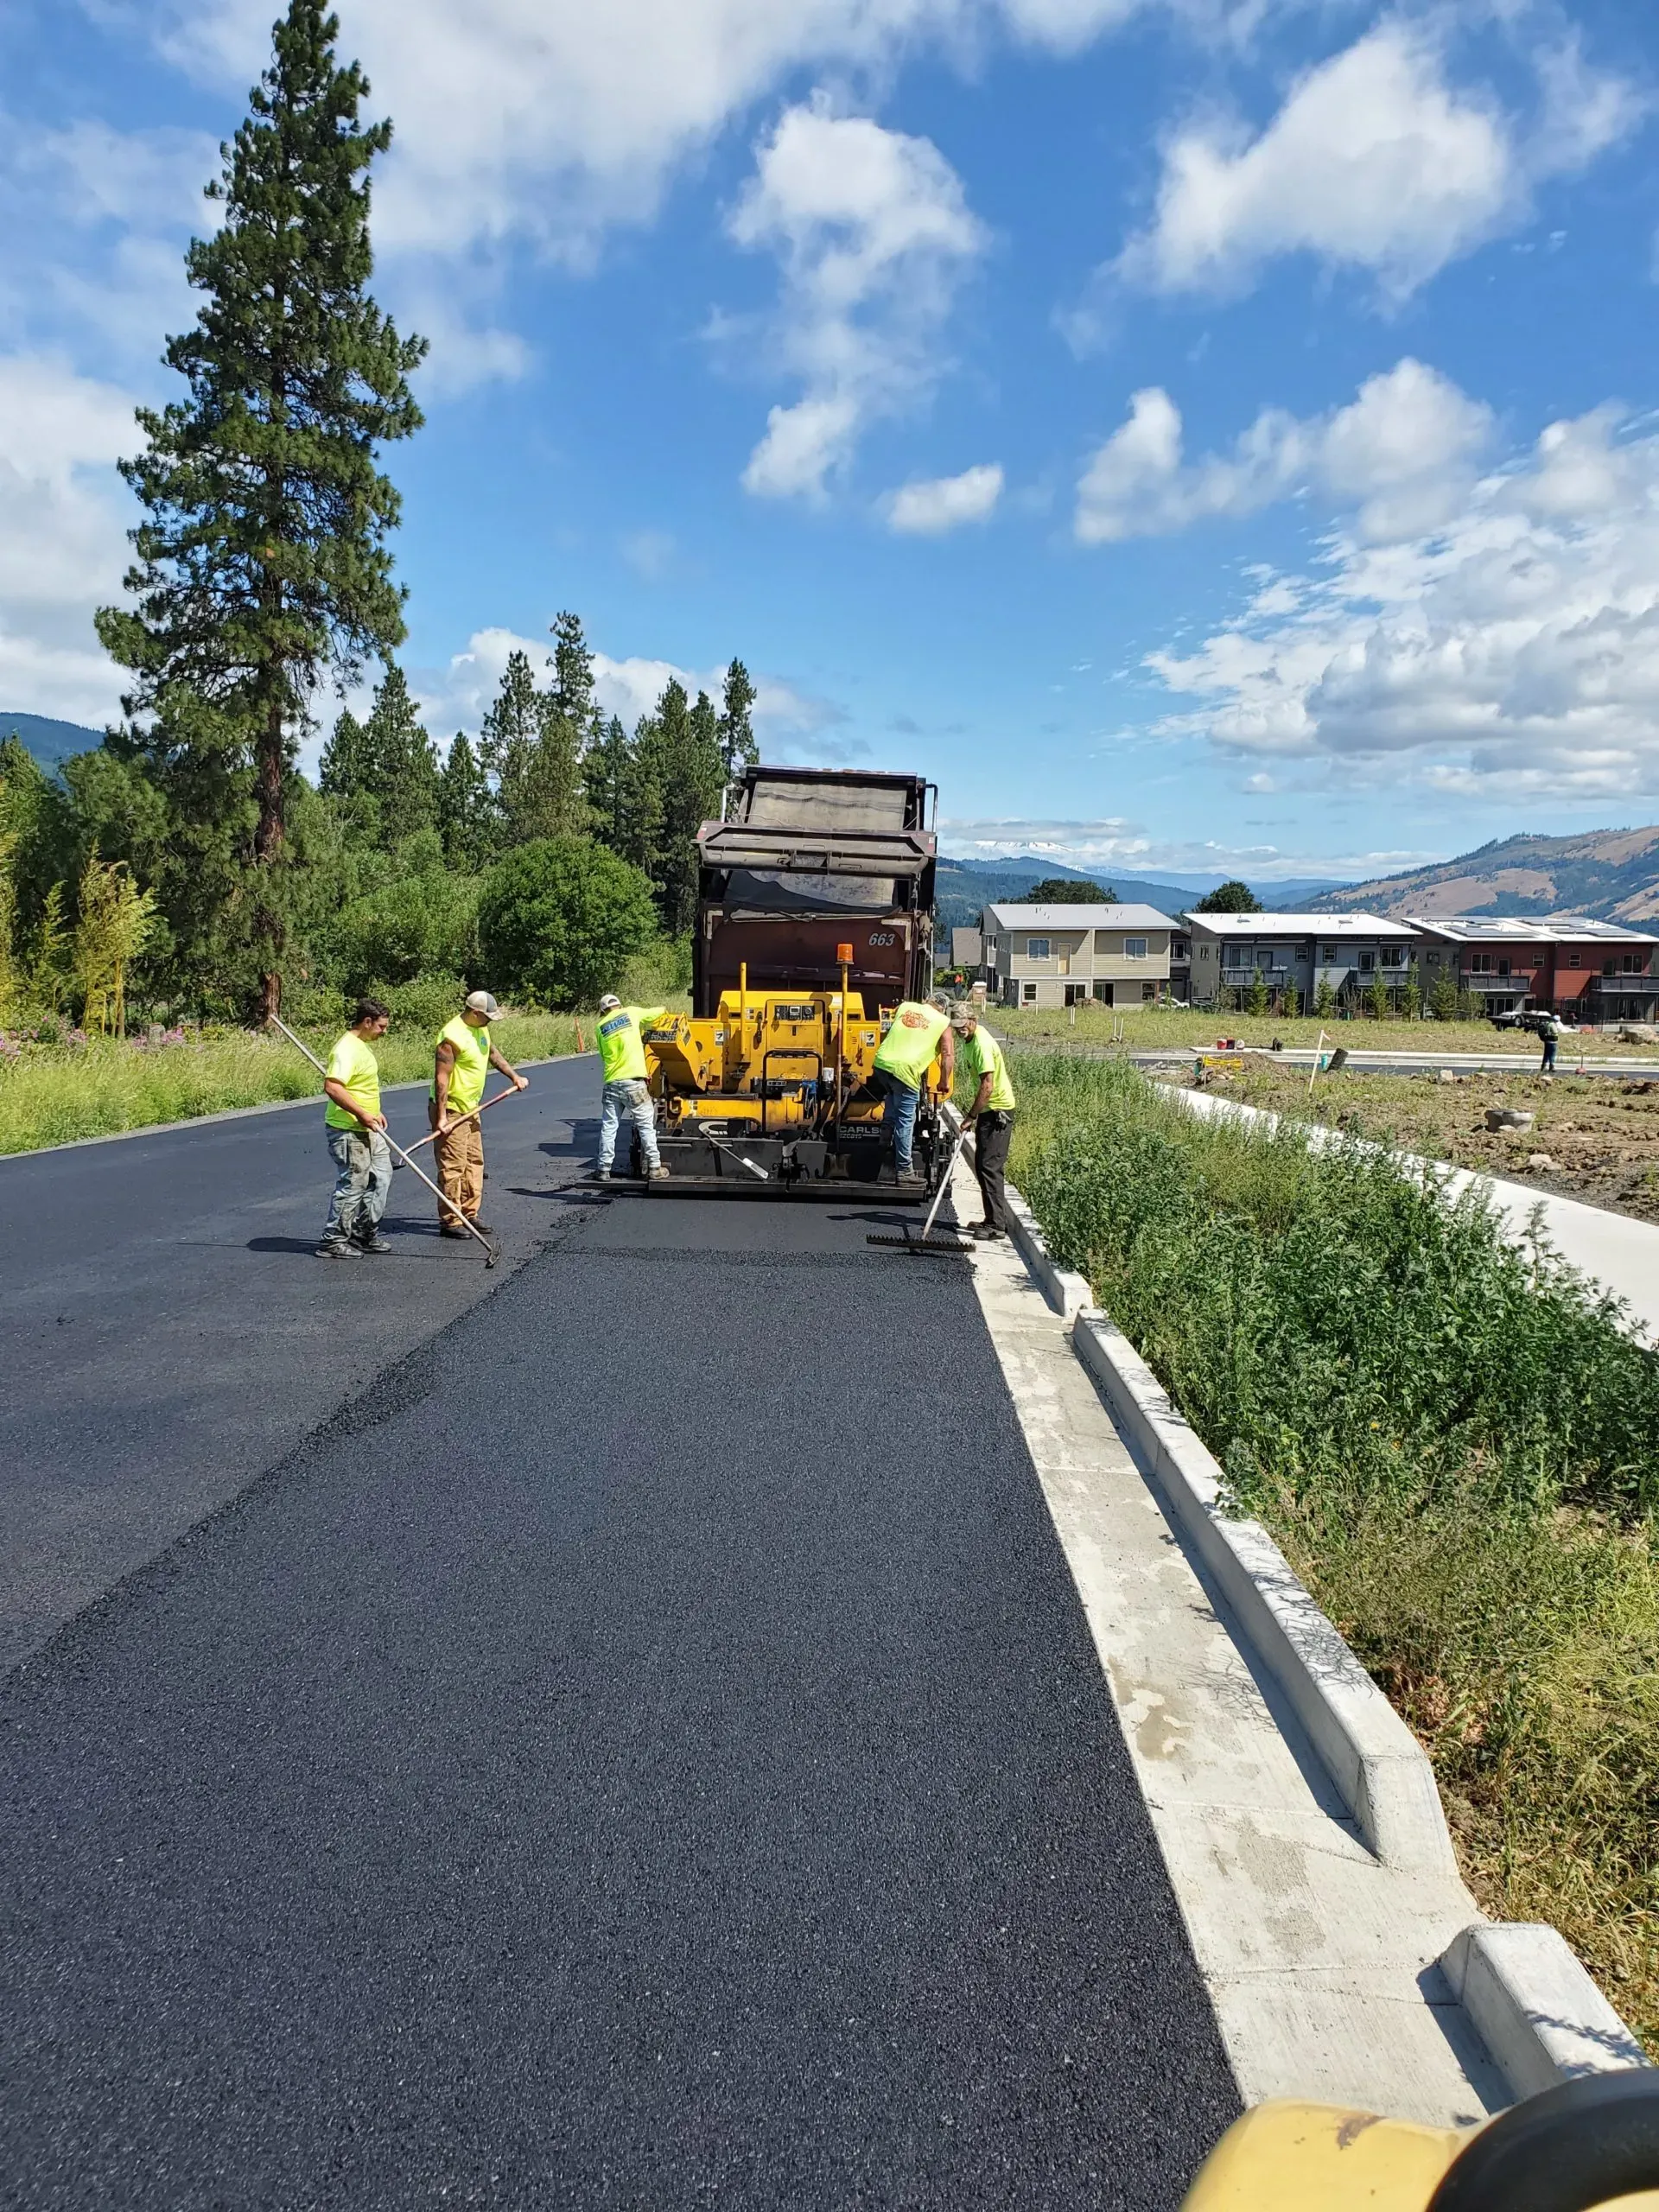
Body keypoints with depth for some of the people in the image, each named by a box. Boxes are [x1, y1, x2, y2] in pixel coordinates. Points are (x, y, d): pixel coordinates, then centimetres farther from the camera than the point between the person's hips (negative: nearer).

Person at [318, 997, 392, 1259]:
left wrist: (374, 1112, 20)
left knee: (380, 1176, 15)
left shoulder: (362, 1046, 14)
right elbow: (332, 1086, -31)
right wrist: (362, 1114, -28)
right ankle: (333, 1241, 8)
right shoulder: (347, 1049, -20)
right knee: (352, 1185, -3)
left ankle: (366, 1233, 25)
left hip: (368, 1129, 11)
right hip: (348, 1131, -11)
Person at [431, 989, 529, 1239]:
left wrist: (514, 1076, 25)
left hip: (470, 1108, 10)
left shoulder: (480, 1029, 7)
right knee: (453, 1166, -6)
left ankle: (470, 1215, 20)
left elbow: (493, 1053, 27)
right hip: (451, 1110, -10)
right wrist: (442, 1116, -26)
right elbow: (441, 1077, -24)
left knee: (474, 1163, 12)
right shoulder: (453, 1036, -22)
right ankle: (449, 1222, 0)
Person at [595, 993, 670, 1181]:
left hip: (611, 1083, 3)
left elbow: (603, 1055, 15)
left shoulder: (600, 1027, 11)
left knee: (608, 1128, 8)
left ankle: (604, 1169, 9)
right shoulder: (631, 1012, 5)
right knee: (646, 1125, 5)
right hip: (633, 1082, -3)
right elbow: (660, 1012, 13)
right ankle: (654, 1167, 6)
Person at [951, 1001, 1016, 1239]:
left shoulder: (982, 1044, -21)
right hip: (988, 1110, 11)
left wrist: (971, 1116, -19)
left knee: (989, 1166, -12)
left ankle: (997, 1225, -10)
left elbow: (987, 1087, -25)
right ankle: (993, 1220, 21)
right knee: (983, 1165, 13)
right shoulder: (969, 1039, 11)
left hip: (998, 1111, -11)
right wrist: (973, 1112, 16)